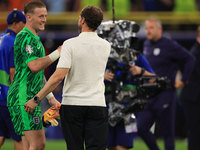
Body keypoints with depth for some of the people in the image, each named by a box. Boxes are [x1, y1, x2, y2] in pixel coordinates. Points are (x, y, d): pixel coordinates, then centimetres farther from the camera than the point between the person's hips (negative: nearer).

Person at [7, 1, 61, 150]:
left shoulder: (35, 39, 22)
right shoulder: (26, 38, -11)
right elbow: (34, 66, -25)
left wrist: (50, 97, 29)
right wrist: (58, 52, -19)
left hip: (31, 99, 10)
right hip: (23, 97, -10)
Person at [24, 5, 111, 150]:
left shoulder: (70, 44, -10)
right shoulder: (106, 46, 4)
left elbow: (59, 76, -17)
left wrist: (36, 99, -11)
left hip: (72, 104, -2)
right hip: (97, 105, 2)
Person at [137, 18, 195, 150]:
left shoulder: (169, 46, -11)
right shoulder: (147, 45, 11)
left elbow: (190, 60, -7)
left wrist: (184, 80, -6)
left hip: (165, 96, -7)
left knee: (168, 132, 0)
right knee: (141, 128, -2)